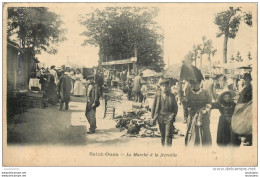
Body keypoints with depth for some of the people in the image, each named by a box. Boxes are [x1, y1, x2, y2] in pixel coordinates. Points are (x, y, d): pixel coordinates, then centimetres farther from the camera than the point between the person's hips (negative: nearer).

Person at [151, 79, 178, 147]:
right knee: (162, 135, 11)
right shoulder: (158, 95, 4)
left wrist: (174, 115, 1)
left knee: (168, 135, -8)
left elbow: (175, 106, 11)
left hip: (169, 116, -2)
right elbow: (154, 106, 9)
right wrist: (153, 116, 6)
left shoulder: (171, 95, 4)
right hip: (160, 116, 2)